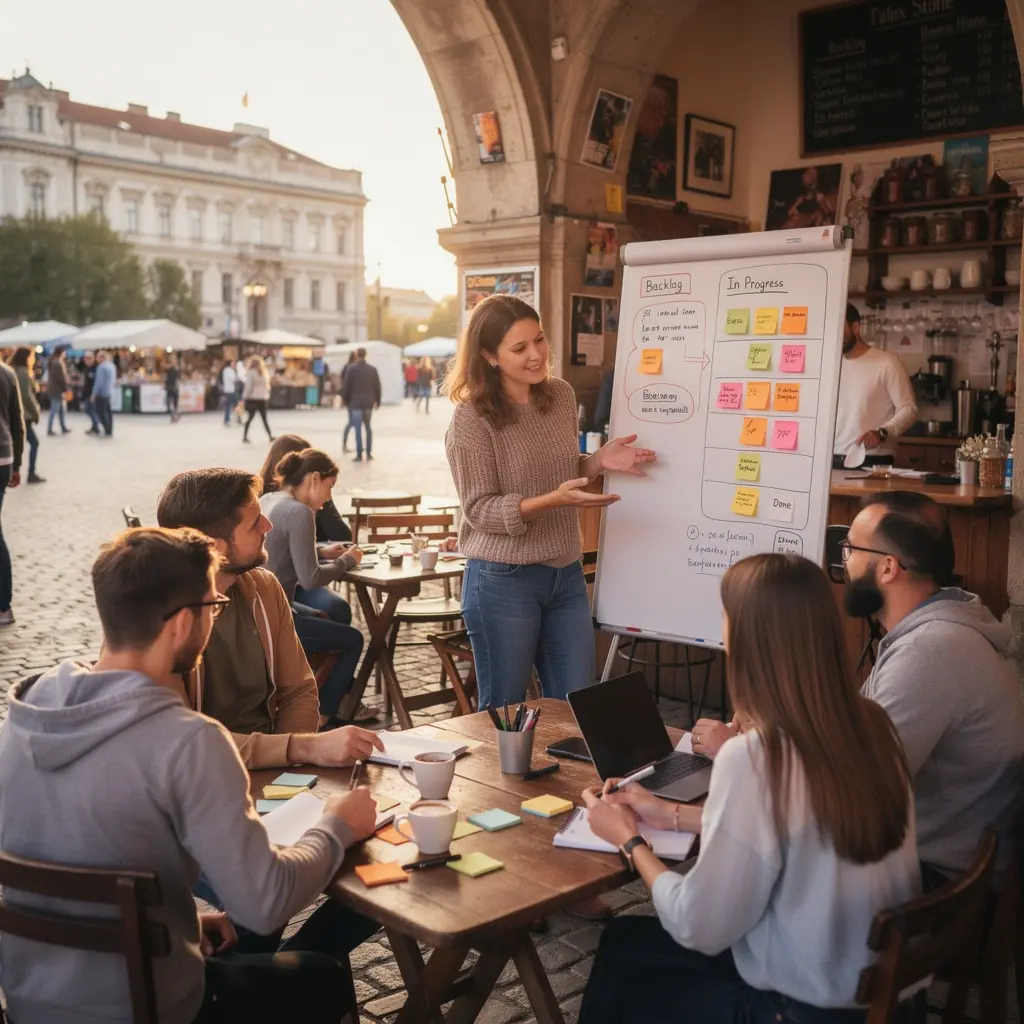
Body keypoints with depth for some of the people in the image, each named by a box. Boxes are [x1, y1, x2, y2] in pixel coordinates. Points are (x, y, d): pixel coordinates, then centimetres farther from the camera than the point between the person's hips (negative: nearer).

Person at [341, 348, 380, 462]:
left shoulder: (352, 369, -7)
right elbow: (377, 387, 6)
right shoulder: (373, 369, 3)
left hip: (355, 402, -3)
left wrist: (345, 400, 8)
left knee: (358, 428, -2)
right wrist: (377, 401, 15)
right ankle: (369, 453, 12)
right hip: (368, 403, 3)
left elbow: (346, 386, -5)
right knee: (368, 427, 15)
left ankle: (359, 455, -5)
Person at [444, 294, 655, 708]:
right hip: (503, 581, -5)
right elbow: (480, 510, -14)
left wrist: (597, 461, -3)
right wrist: (552, 501, -28)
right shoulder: (472, 419, -14)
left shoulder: (561, 395, 3)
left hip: (566, 574, 5)